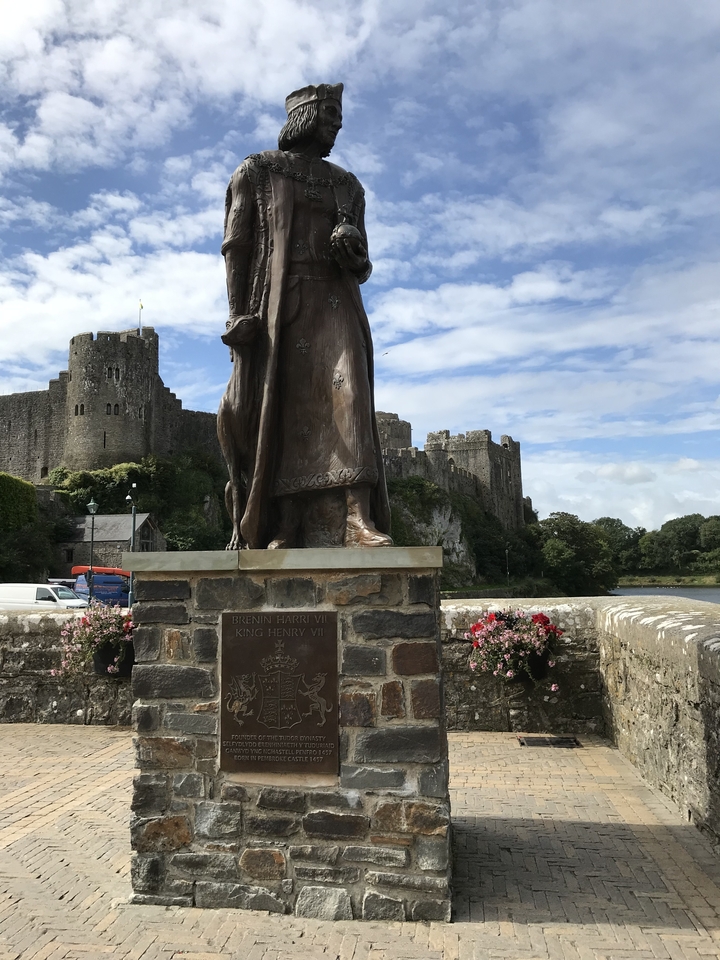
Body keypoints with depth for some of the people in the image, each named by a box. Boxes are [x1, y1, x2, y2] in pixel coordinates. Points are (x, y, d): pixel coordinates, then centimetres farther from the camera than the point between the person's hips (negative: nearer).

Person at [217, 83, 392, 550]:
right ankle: (283, 528, -6)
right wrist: (238, 314, -11)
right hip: (276, 306, -2)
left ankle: (357, 519, -26)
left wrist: (354, 254, -5)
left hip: (333, 305, 3)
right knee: (279, 412, -8)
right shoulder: (255, 173, 13)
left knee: (346, 392, -18)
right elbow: (236, 246, 2)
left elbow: (362, 267, 20)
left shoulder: (347, 186, 23)